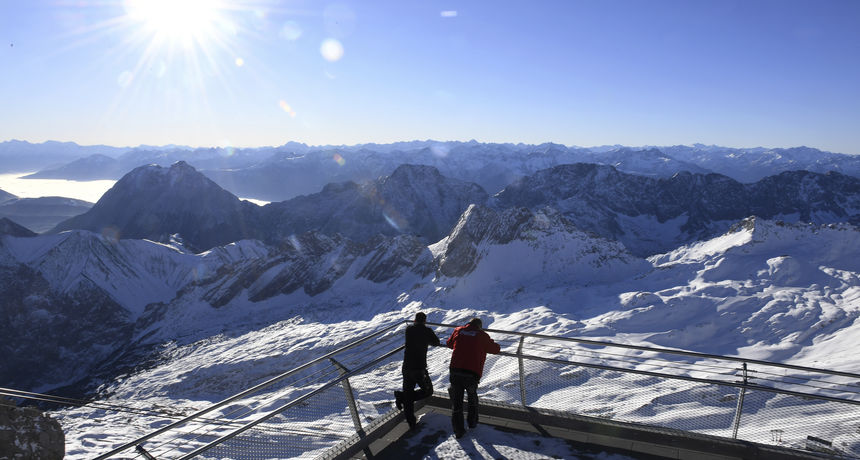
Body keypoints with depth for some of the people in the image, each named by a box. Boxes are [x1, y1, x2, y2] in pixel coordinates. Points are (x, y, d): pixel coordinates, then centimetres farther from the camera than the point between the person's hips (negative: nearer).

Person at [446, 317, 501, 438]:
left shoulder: (458, 331, 10)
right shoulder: (482, 335, 2)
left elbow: (449, 343, 27)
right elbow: (495, 349, 12)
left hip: (455, 371, 1)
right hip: (472, 373, -1)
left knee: (456, 401, 12)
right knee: (472, 398, 26)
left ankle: (458, 430, 14)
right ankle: (472, 422, 37)